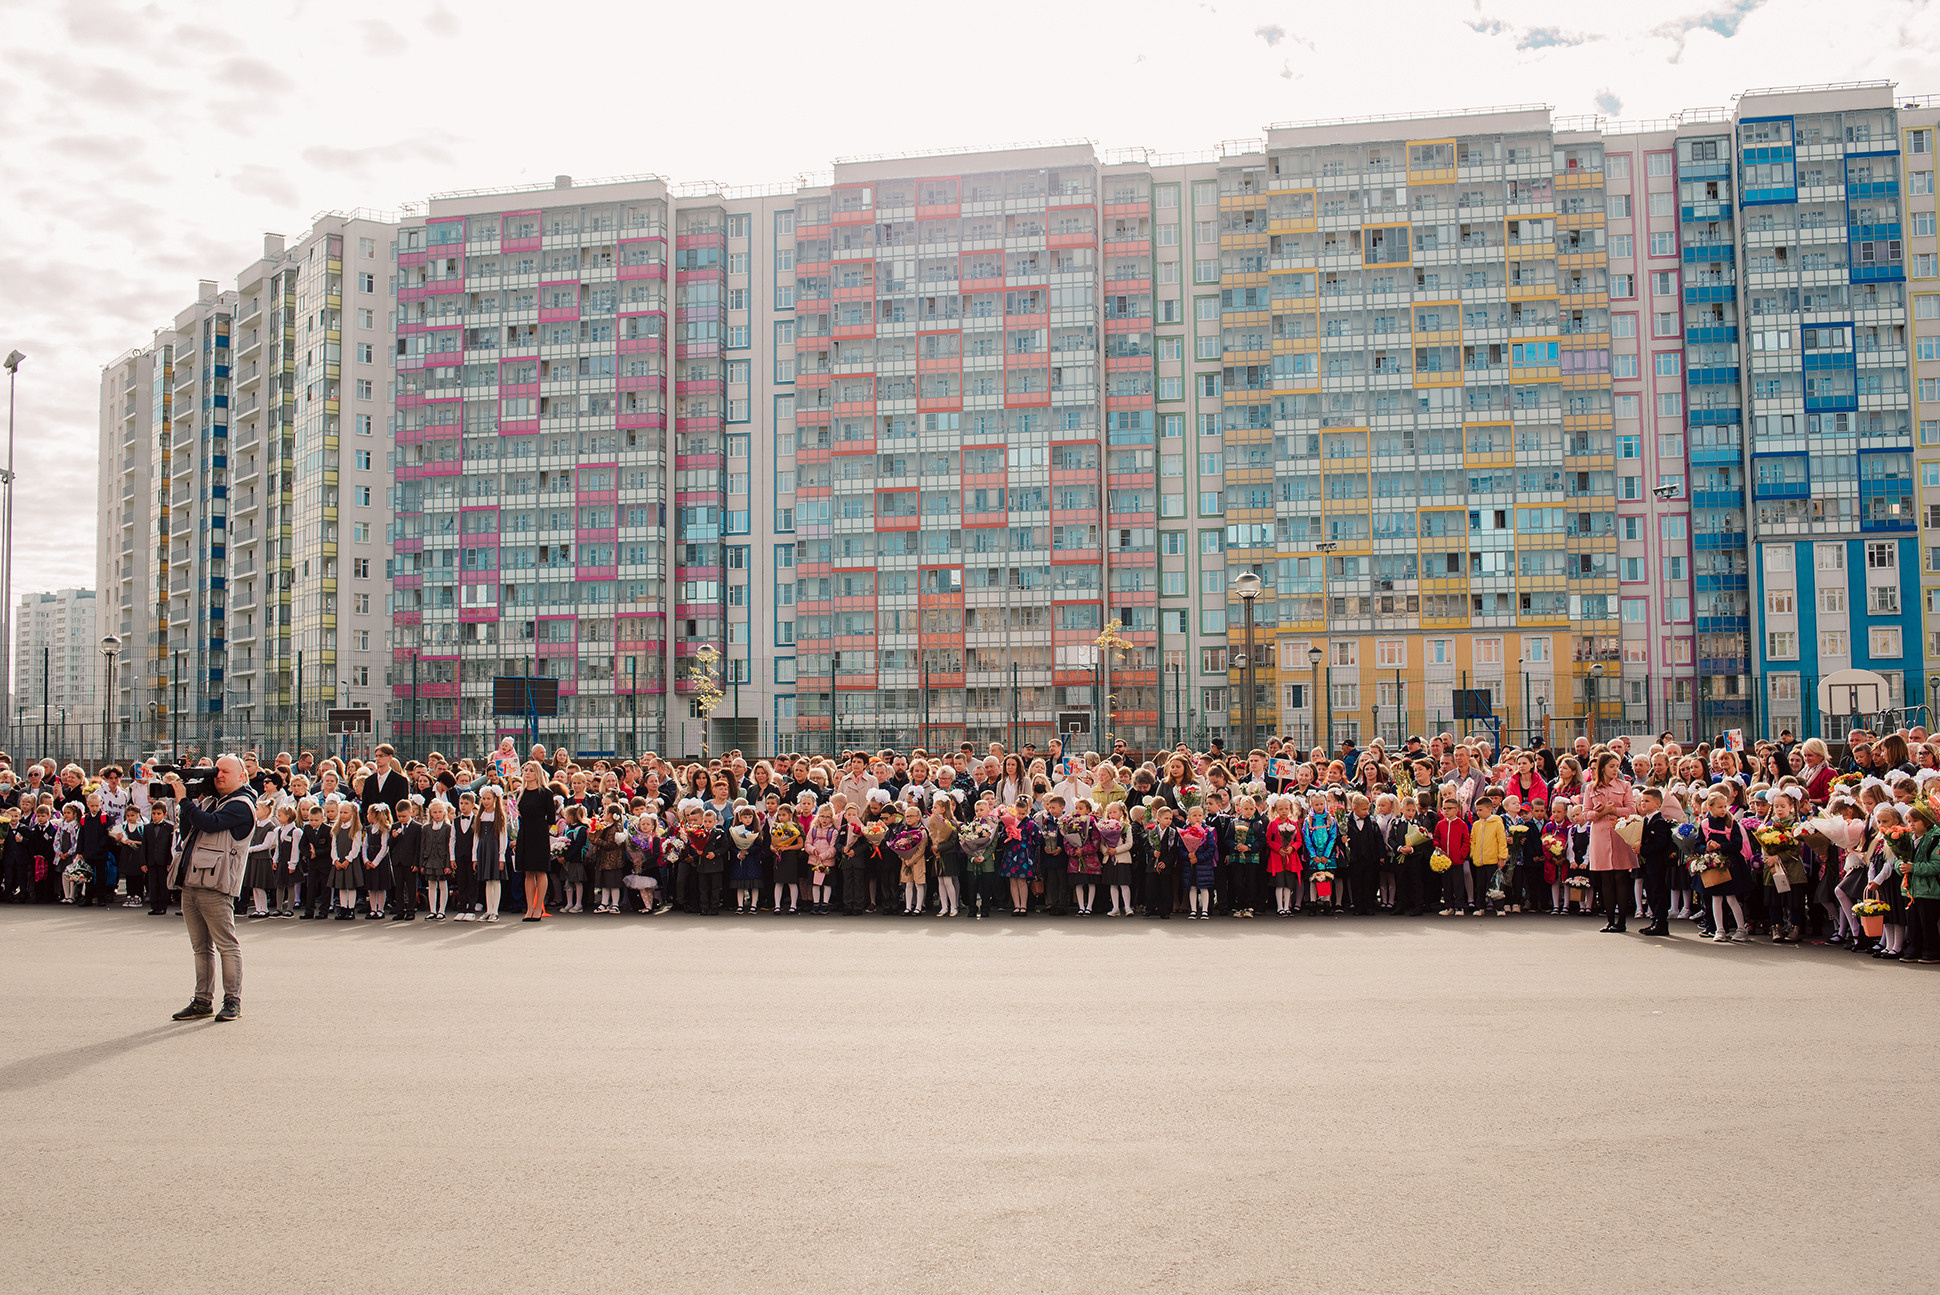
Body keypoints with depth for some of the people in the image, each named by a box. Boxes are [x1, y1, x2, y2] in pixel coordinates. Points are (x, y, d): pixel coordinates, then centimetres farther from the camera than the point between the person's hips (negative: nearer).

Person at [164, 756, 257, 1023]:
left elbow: (209, 823, -19)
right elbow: (187, 832, 16)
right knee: (201, 947, 12)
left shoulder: (241, 805, -6)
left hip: (214, 886, -9)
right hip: (191, 885, 9)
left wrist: (184, 800, -9)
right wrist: (192, 799, 7)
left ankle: (232, 1001, 1)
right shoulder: (209, 800, 20)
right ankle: (203, 1001, 18)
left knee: (227, 946, -4)